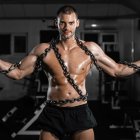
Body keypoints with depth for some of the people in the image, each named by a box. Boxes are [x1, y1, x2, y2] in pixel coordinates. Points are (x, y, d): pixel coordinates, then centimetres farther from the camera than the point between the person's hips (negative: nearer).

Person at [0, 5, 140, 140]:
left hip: (80, 112, 0)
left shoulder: (91, 49, 3)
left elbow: (117, 70, 11)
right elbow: (18, 72, 3)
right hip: (53, 113, 0)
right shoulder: (43, 50, 0)